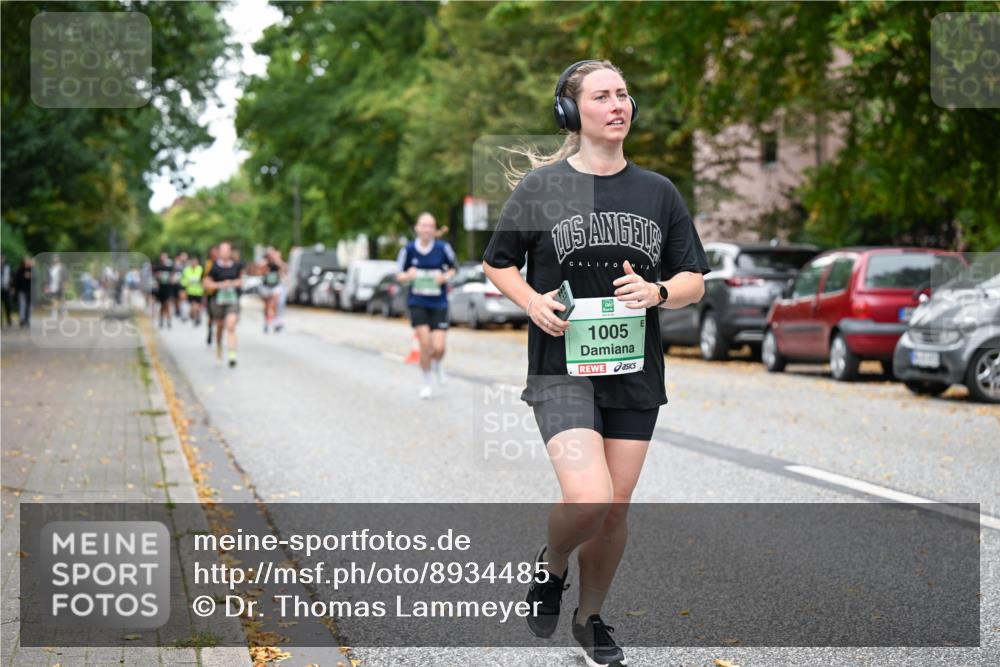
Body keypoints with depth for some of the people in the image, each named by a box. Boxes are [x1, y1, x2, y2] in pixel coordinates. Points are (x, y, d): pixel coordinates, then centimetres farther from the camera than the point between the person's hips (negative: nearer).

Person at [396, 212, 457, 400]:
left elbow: (453, 268, 10)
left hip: (439, 303, 0)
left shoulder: (443, 248, -7)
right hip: (417, 302, 0)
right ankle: (428, 383, 13)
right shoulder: (409, 249, -5)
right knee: (425, 343, -10)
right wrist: (408, 276, -17)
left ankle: (437, 365, 33)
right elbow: (400, 276, 5)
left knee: (438, 347, -6)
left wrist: (445, 277, -11)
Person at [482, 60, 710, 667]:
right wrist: (533, 301, -9)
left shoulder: (658, 191, 7)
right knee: (589, 499, -19)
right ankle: (551, 566, 14)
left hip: (635, 371, 3)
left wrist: (658, 292, -11)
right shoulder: (541, 185, 0)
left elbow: (695, 280, 11)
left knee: (617, 509, 7)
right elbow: (498, 263, 10)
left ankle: (591, 618, 30)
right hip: (563, 367, -3)